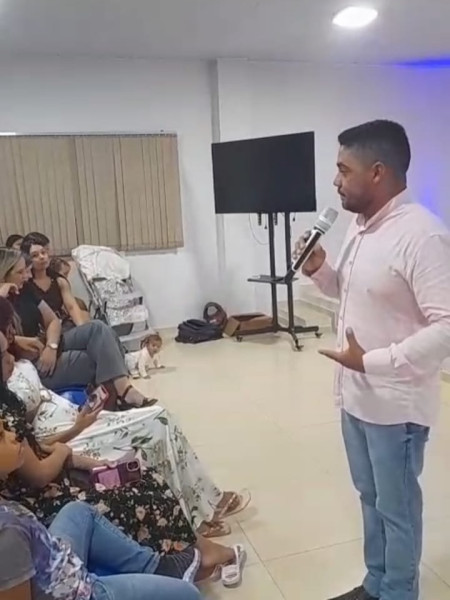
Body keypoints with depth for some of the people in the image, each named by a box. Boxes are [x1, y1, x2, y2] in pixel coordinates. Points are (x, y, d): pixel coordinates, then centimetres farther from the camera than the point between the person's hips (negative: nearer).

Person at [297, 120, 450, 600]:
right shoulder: (360, 226, 6)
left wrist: (373, 361, -25)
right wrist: (319, 270, 1)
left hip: (395, 404, -8)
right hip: (355, 395, 9)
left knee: (396, 508, 12)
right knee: (371, 498, 23)